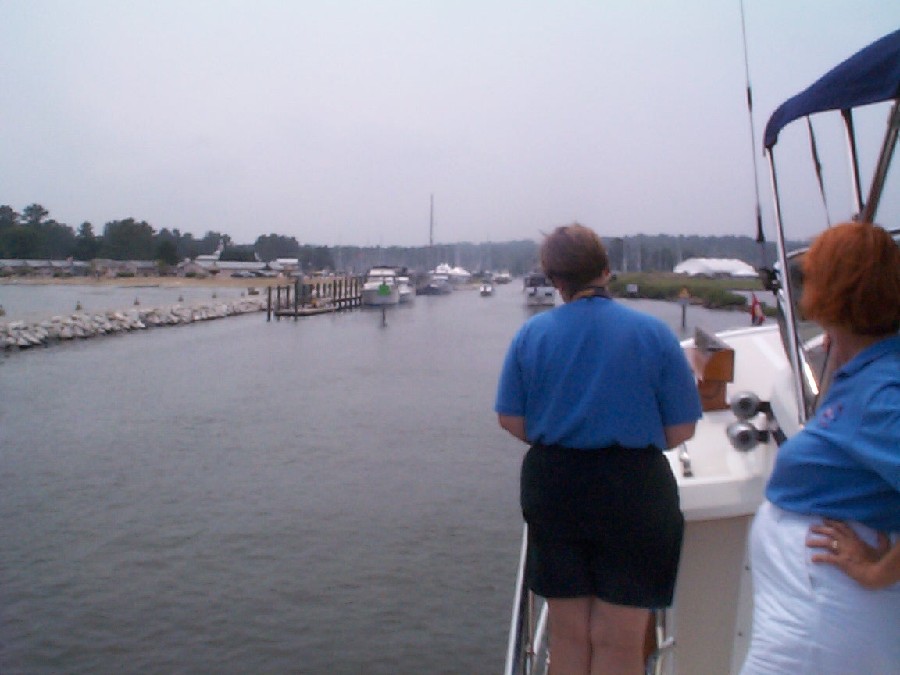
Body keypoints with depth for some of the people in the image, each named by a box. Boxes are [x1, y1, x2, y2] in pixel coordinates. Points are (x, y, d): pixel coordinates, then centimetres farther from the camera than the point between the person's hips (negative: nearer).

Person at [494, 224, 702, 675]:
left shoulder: (532, 333, -3)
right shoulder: (651, 332, -8)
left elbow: (511, 421, -1)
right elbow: (681, 429, -5)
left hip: (553, 488, 2)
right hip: (633, 493, -2)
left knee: (568, 634, 16)